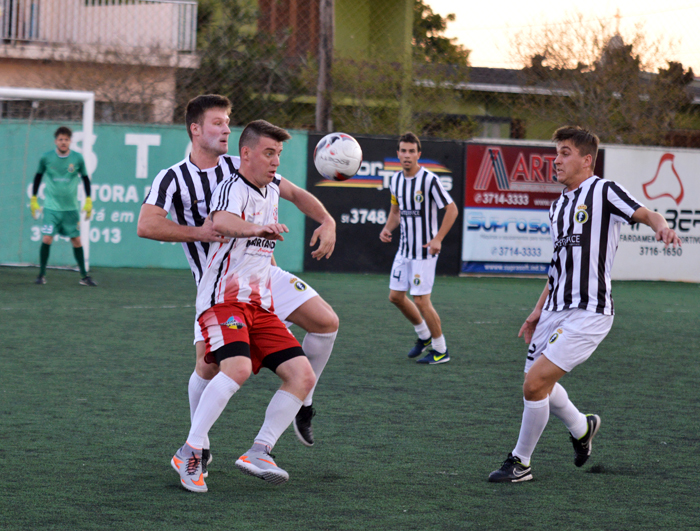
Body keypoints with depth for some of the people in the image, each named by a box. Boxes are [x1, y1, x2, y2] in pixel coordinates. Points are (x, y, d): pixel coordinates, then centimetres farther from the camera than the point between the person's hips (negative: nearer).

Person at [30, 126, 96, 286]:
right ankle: (41, 275, 2)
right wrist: (33, 200, 10)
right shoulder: (46, 158, -4)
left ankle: (84, 276, 11)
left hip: (71, 208, 1)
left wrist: (88, 201, 8)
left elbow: (85, 179, 10)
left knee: (76, 240, 2)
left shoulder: (77, 158, -3)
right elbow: (38, 177, 10)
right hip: (51, 207, -1)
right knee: (47, 239, -11)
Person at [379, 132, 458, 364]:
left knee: (421, 301, -8)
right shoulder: (396, 180, 6)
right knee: (395, 296, 11)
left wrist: (438, 239, -20)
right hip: (404, 249, 8)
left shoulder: (429, 179, -16)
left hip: (424, 250, -8)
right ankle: (424, 335, 32)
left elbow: (452, 209, -14)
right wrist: (387, 228, 1)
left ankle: (441, 350, 8)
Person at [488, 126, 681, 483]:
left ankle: (520, 463, 1)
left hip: (587, 313, -9)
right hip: (555, 311, 9)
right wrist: (539, 310, 24)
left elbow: (646, 214, -18)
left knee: (535, 382, -15)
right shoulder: (558, 206, 17)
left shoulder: (603, 192, -6)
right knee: (538, 383, 16)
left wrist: (661, 226, -41)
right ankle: (581, 427, 43)